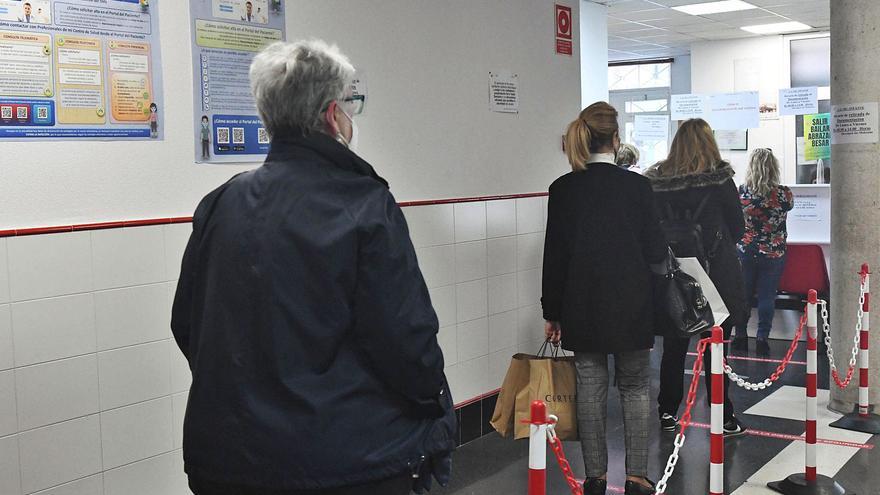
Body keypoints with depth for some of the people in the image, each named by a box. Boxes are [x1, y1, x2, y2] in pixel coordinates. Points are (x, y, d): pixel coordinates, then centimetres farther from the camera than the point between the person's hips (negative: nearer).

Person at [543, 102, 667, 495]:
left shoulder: (562, 189, -3)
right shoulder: (637, 186, -10)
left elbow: (554, 254, 0)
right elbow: (655, 251, -6)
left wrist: (551, 312, 6)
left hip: (581, 306, 2)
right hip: (630, 305, -2)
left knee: (590, 388, 10)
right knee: (635, 388, 11)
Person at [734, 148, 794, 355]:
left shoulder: (741, 192, -10)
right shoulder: (784, 194, -11)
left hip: (745, 251, 1)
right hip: (774, 253, -1)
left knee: (742, 293, 12)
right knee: (767, 296, 5)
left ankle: (740, 337, 19)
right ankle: (762, 339, 5)